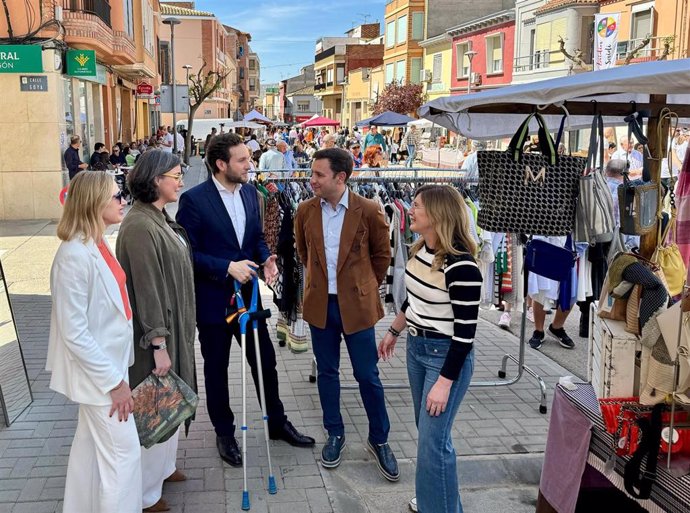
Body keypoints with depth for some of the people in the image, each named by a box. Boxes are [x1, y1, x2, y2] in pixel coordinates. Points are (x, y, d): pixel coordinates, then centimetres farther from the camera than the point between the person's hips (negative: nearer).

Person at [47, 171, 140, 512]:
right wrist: (114, 381, -19)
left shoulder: (97, 246, 2)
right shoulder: (75, 256, -25)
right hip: (97, 371, -9)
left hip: (107, 363, 9)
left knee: (91, 445, 21)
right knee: (123, 452, 1)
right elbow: (74, 333, -23)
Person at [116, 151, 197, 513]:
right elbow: (146, 289, -24)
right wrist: (159, 343, -22)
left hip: (174, 328, 9)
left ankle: (164, 466, 40)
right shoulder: (140, 226, -23)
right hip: (157, 333, -9)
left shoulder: (160, 218, 6)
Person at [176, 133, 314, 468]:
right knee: (216, 369, 12)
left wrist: (266, 259, -7)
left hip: (247, 295, 5)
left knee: (265, 361, 14)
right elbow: (187, 252, -16)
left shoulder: (250, 192, 2)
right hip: (212, 300, -5)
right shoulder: (194, 199, -16)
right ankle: (224, 434, 30)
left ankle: (277, 423, 34)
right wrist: (227, 267, -23)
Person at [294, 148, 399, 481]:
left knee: (367, 375, 4)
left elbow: (382, 254, 3)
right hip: (320, 304, 3)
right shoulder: (306, 211, -1)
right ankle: (335, 434, 29)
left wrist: (366, 287, 8)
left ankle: (379, 440, 21)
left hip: (356, 305, -3)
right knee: (327, 372, 12)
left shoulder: (368, 211, -10)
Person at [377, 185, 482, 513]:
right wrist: (393, 332, 25)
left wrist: (444, 383, -21)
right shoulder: (420, 249, 0)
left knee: (433, 440, -3)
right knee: (425, 430, 20)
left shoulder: (461, 266, -25)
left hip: (446, 354, -8)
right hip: (416, 346, 9)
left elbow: (465, 332, -22)